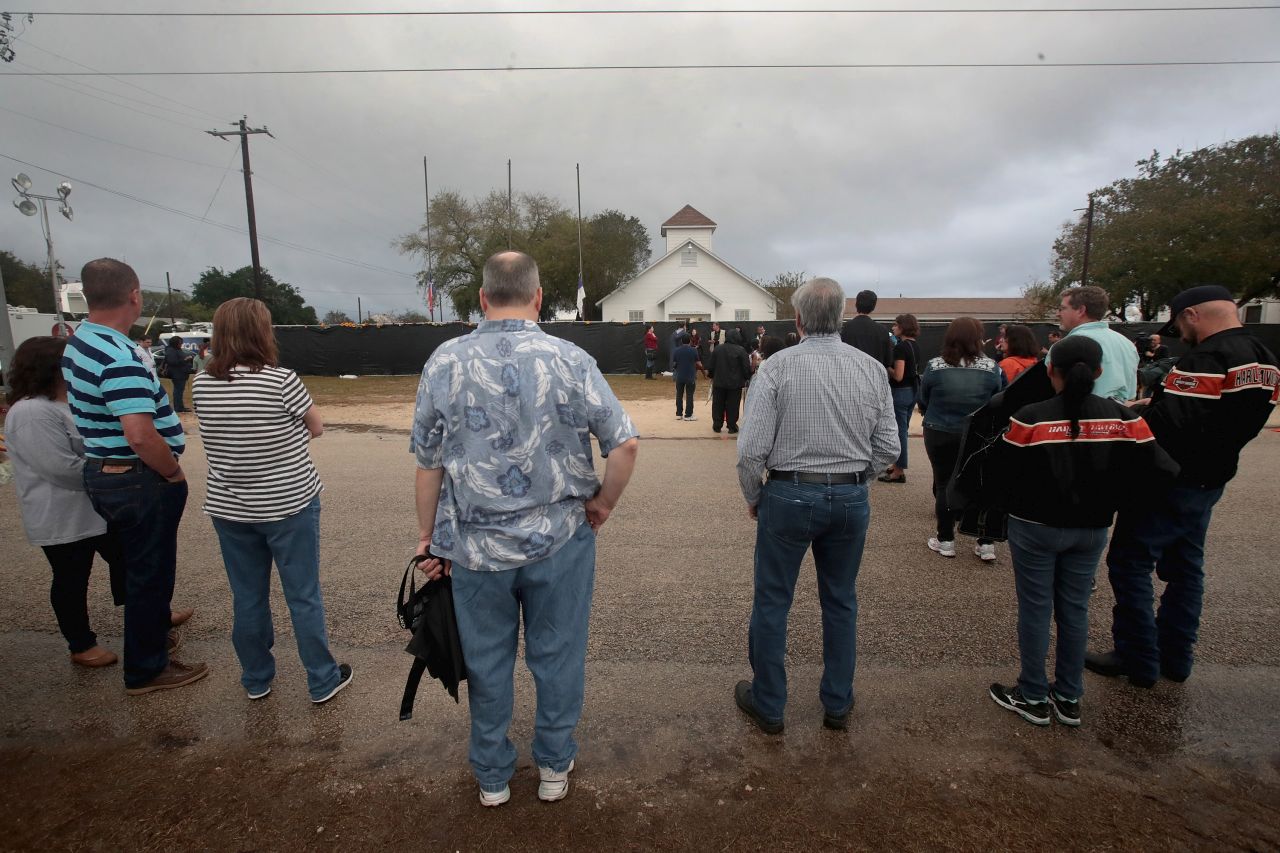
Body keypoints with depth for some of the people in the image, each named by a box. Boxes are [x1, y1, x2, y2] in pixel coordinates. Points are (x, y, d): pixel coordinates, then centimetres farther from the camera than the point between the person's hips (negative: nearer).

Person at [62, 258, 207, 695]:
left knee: (140, 565, 26)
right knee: (150, 571, 6)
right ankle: (146, 670, 20)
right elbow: (141, 435, -32)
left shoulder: (77, 343, 7)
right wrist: (174, 473, -15)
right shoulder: (120, 357, -25)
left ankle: (154, 620, 46)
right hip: (139, 482, -9)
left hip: (102, 473, 9)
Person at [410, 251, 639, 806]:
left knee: (486, 661, 19)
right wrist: (603, 503, 1)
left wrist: (428, 536, 10)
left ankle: (492, 779, 39)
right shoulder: (569, 360, -10)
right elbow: (625, 443, -14)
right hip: (559, 540, -1)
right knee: (557, 657, 18)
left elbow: (428, 462, -1)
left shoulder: (445, 362, -5)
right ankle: (554, 769, 38)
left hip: (476, 546, 2)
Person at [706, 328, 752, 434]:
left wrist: (711, 376, 20)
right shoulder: (740, 350, -11)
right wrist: (747, 378, 6)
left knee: (718, 405, 12)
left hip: (719, 382, 3)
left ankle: (717, 425, 17)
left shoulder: (718, 349, 0)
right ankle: (732, 426, 9)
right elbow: (746, 367, -10)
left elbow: (710, 366, 4)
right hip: (735, 383, -3)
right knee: (732, 406, 5)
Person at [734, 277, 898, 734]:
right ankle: (838, 705, 34)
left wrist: (753, 498, 2)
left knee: (772, 602, 12)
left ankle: (768, 705, 28)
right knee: (841, 602, 19)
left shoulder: (777, 366, -12)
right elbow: (887, 447, 2)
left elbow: (752, 449, -14)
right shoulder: (871, 368, 0)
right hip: (852, 499, 4)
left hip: (790, 495, -4)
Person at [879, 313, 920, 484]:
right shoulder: (915, 346, 10)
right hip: (913, 389, 9)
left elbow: (898, 376, -22)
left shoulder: (901, 347, -17)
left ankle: (899, 472, 5)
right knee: (902, 429, 18)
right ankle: (897, 465, 29)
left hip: (901, 392, -9)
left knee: (899, 431, -2)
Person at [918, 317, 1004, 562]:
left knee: (944, 484, 10)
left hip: (940, 434, -1)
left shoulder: (935, 366, -11)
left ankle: (946, 540, 17)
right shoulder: (991, 368, -8)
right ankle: (986, 543, 15)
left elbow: (923, 402, -1)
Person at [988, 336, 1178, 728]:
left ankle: (1033, 699, 21)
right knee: (1075, 609, 16)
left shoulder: (1030, 418, -18)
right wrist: (1113, 503, 6)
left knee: (1035, 609, 8)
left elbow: (1002, 472, -13)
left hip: (1034, 528, -4)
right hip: (1092, 530, 4)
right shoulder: (1124, 418, -7)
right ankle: (1069, 699, 29)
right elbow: (1160, 473, -6)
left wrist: (1016, 506, 6)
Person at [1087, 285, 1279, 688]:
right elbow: (1232, 420, 13)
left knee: (1130, 564, 2)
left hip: (1169, 483, -9)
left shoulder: (1206, 360, -22)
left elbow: (1169, 424, -32)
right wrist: (1154, 405, 7)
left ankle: (1138, 660, 10)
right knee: (1185, 567, 19)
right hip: (1211, 481, 9)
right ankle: (1175, 658, 30)